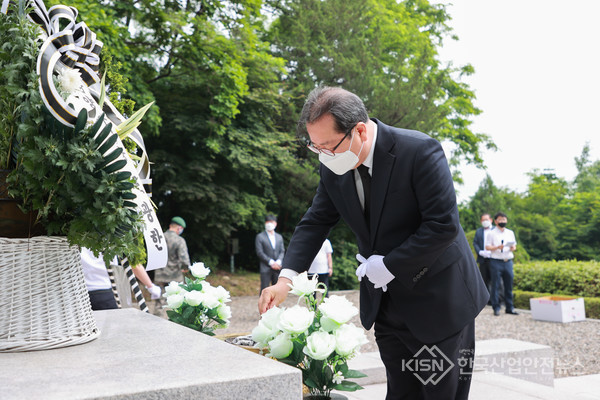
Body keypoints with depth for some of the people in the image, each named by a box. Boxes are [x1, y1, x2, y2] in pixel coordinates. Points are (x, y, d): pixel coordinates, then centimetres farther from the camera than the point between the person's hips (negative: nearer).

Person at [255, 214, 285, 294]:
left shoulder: (279, 237, 16)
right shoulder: (260, 237, 1)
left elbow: (282, 251, 10)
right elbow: (259, 252, -6)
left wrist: (278, 262, -9)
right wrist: (271, 262, -14)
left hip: (277, 268, 4)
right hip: (265, 268, -4)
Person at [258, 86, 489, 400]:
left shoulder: (419, 151, -22)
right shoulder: (333, 169, -4)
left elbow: (444, 225, -23)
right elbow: (316, 222, 1)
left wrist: (390, 265, -21)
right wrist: (286, 277, -12)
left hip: (439, 299, -5)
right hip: (386, 305, 5)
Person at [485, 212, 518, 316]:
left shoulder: (510, 233, 17)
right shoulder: (492, 233, 3)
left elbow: (514, 245, 19)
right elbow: (487, 247, -2)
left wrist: (513, 248, -4)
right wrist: (497, 247, -18)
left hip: (508, 261, 4)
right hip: (496, 261, -4)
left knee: (509, 285, 5)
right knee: (495, 285, -3)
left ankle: (510, 308, 12)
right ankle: (496, 308, 3)